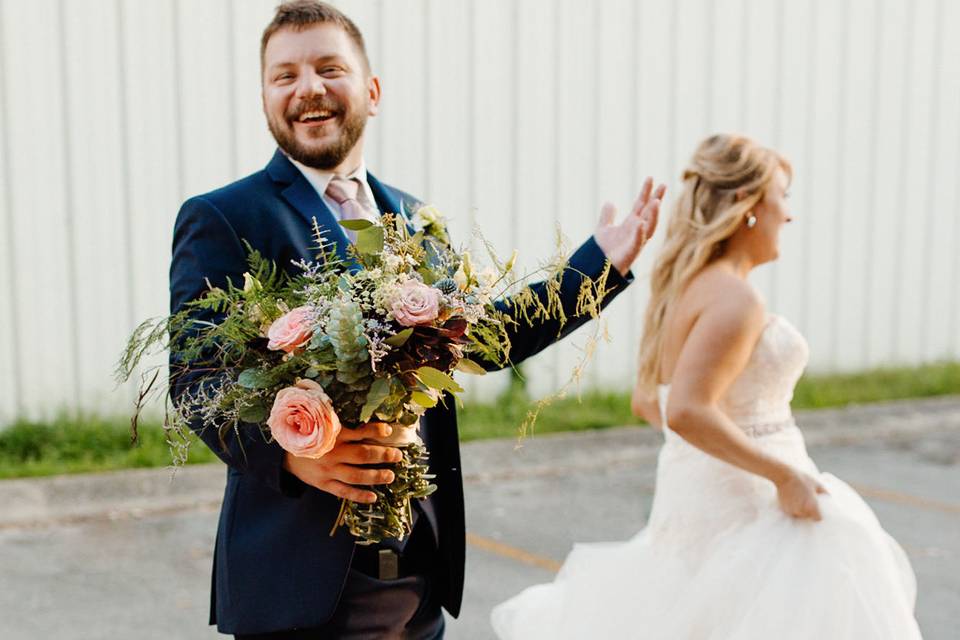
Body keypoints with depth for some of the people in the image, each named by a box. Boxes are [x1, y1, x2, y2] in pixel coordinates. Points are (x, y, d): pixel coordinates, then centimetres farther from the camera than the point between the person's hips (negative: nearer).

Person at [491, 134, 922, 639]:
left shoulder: (685, 289, 9)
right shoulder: (734, 299, -19)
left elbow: (646, 400, 16)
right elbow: (686, 411, -28)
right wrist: (784, 474, -21)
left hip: (699, 497, 9)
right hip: (743, 507, -9)